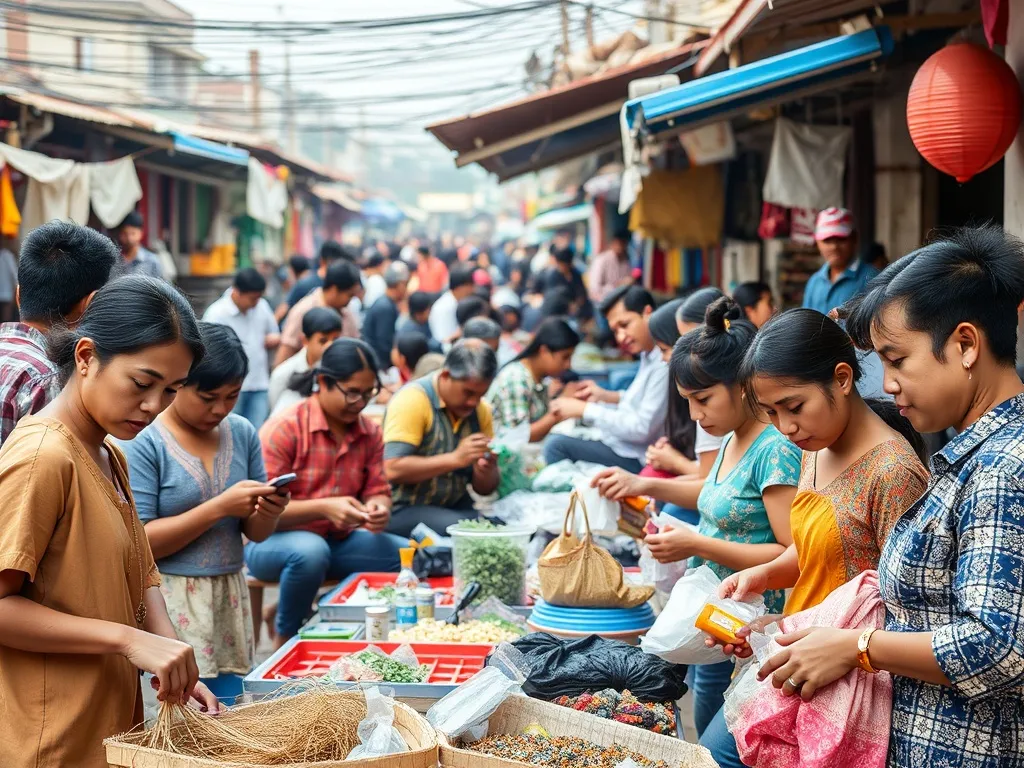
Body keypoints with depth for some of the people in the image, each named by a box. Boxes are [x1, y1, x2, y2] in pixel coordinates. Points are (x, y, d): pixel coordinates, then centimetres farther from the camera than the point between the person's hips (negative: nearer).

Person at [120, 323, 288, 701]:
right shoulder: (142, 442, -9)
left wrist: (268, 511, -10)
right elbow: (138, 542, -13)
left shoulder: (241, 432, 8)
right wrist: (219, 507, -18)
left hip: (230, 604, 5)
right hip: (169, 612, -5)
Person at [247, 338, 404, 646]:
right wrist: (324, 508, -31)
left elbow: (378, 491, 6)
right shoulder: (284, 429, -14)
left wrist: (378, 509, -20)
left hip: (337, 541, 5)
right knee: (310, 551, -40)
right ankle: (286, 642, -16)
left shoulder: (369, 433, 5)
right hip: (274, 541, -5)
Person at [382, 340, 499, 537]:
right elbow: (394, 469, -23)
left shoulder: (481, 410, 7)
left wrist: (485, 471, -14)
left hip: (456, 508, 6)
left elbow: (485, 489, 10)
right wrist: (455, 458, -26)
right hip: (404, 510, -6)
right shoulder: (413, 400, -12)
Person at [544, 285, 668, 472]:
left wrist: (584, 410, -19)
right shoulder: (649, 355, 8)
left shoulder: (664, 363, -22)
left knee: (558, 445, -19)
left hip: (637, 460, -10)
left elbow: (642, 428, -24)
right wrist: (608, 397, 7)